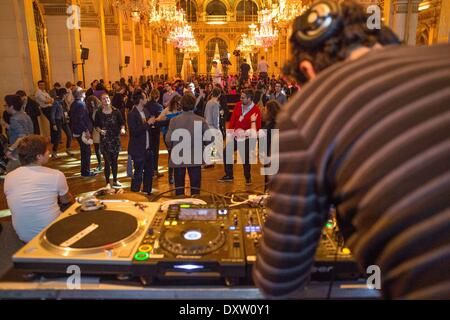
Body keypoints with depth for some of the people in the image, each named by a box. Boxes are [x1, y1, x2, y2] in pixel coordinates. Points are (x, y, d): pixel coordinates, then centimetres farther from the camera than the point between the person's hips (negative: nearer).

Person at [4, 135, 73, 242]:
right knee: (70, 204, 22)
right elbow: (66, 201, 2)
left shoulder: (9, 177, -5)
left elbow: (14, 206, 12)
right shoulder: (56, 175, -18)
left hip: (24, 237, 4)